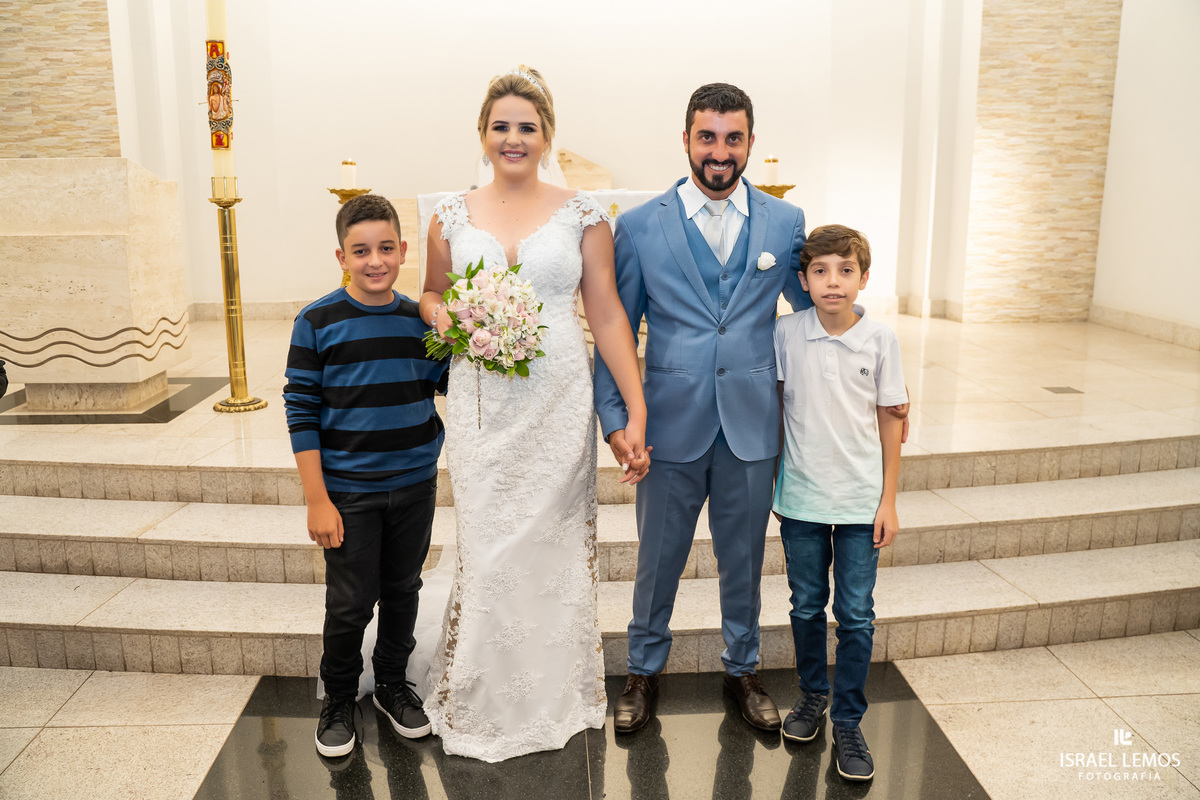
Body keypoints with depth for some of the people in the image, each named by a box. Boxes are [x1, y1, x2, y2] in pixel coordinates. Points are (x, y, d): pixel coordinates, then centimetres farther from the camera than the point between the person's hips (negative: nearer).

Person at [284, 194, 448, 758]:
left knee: (403, 590, 16)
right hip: (349, 491, -3)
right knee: (349, 604, 5)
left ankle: (393, 685, 38)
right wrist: (316, 499, -12)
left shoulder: (422, 319, 1)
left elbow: (444, 384, 10)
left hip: (415, 484, 3)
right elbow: (301, 411, -9)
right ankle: (338, 701, 30)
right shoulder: (317, 322, -9)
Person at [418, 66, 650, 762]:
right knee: (488, 548, 4)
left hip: (559, 404, -1)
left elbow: (608, 315, 0)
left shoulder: (582, 214, 1)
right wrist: (440, 314, -7)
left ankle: (557, 696, 30)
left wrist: (637, 414, -6)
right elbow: (431, 294, 19)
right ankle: (486, 701, 26)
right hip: (481, 405, 1)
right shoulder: (452, 215, 6)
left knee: (556, 544, 7)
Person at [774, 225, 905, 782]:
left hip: (861, 500, 0)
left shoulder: (880, 339, -7)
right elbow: (774, 406, 3)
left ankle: (848, 721, 21)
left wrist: (889, 499, 0)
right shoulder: (786, 334, -7)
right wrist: (771, 483, 5)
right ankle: (813, 694, 36)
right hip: (800, 497, 1)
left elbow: (889, 419, 0)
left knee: (856, 616, 5)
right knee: (807, 606, 14)